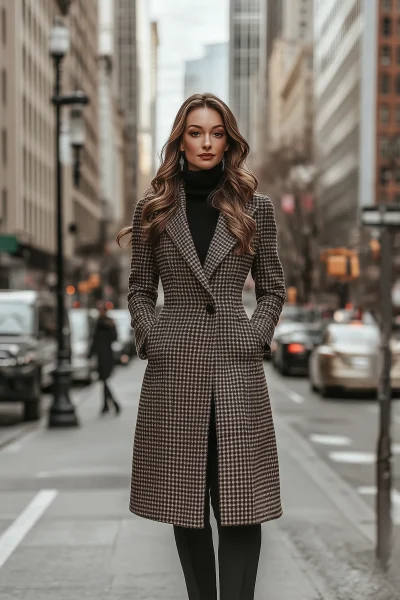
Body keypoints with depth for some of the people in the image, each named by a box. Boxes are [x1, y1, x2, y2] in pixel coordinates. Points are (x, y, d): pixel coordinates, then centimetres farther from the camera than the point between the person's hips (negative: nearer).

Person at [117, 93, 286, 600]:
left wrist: (257, 335, -2)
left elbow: (272, 289, 12)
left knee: (241, 501, -5)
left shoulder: (255, 208, 8)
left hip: (236, 367, -1)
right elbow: (138, 288, 13)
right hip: (174, 368, 1)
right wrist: (150, 336, -1)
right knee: (185, 502, 6)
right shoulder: (154, 209, 8)